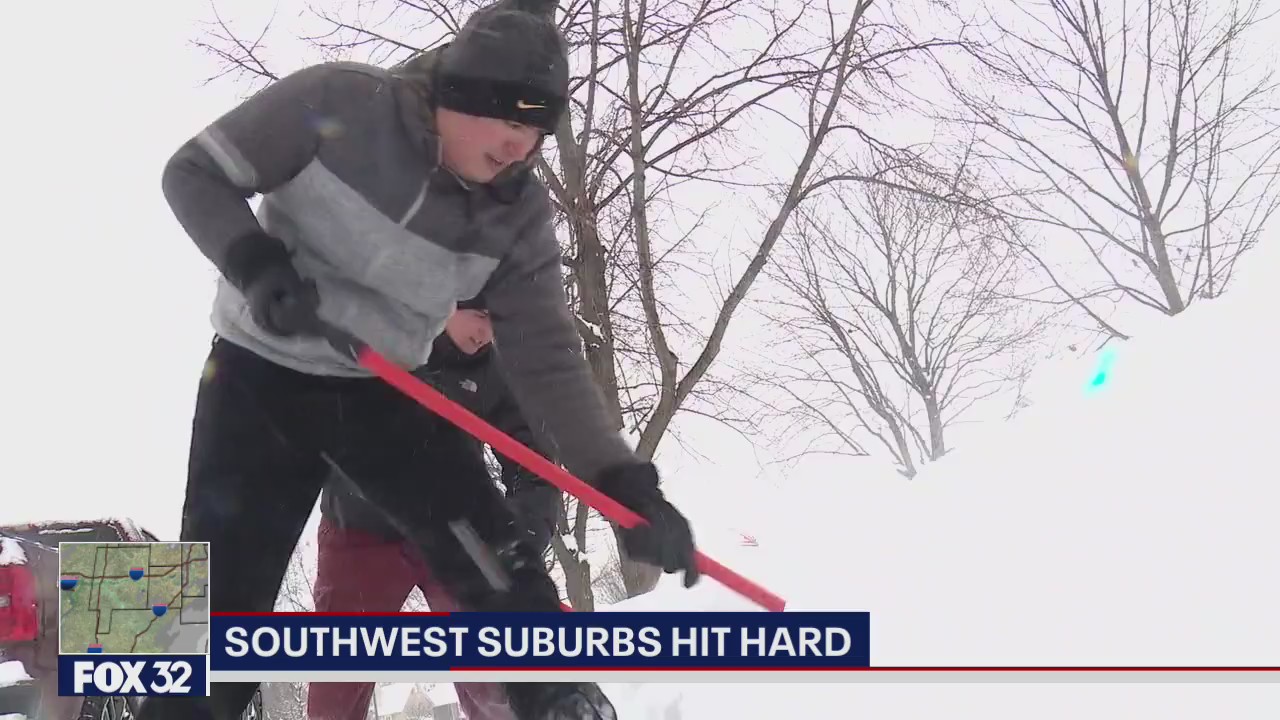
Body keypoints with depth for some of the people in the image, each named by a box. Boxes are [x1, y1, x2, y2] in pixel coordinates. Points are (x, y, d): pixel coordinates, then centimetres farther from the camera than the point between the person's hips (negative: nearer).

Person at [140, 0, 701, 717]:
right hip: (259, 375, -2)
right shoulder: (334, 104, -20)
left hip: (382, 394, 3)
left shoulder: (519, 215, -11)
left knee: (499, 564, -10)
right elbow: (197, 174, -10)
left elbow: (547, 358, -13)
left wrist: (625, 483, -25)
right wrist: (257, 266, -29)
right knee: (222, 607, -5)